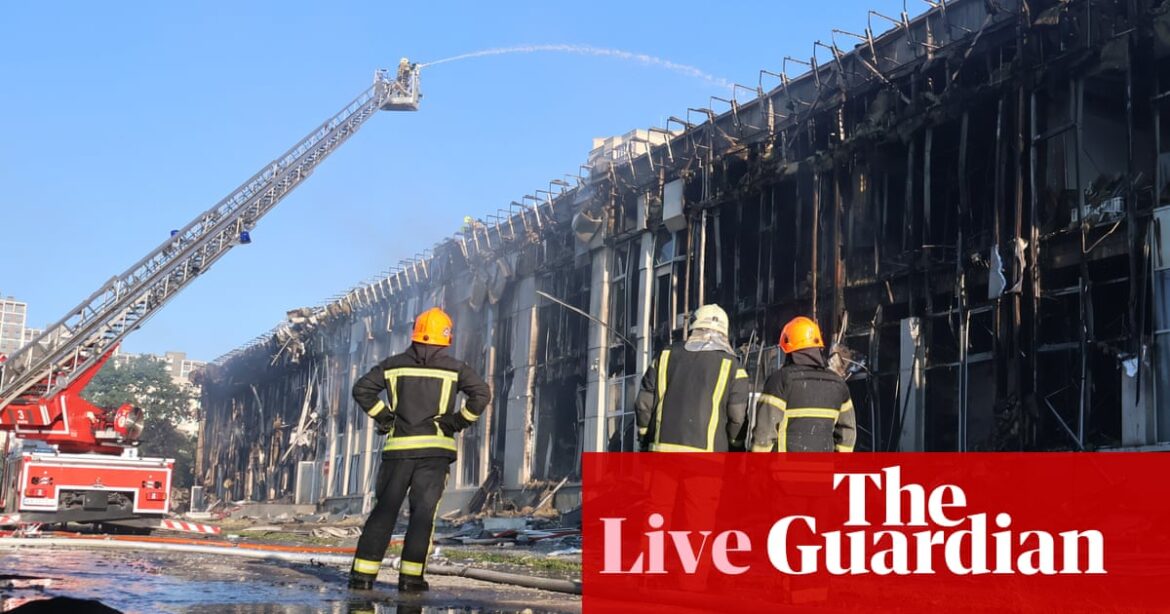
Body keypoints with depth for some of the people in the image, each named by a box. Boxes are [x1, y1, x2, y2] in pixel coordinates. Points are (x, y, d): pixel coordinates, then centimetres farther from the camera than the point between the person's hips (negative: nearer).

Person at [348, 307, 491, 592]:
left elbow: (362, 389, 3)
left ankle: (363, 573, 2)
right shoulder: (454, 368, 2)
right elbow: (482, 394, -8)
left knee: (384, 511, 6)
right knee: (423, 512, 0)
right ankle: (410, 576, -4)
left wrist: (383, 418, 9)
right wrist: (460, 422, 2)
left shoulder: (394, 365, 8)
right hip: (436, 449, -2)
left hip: (399, 446, 2)